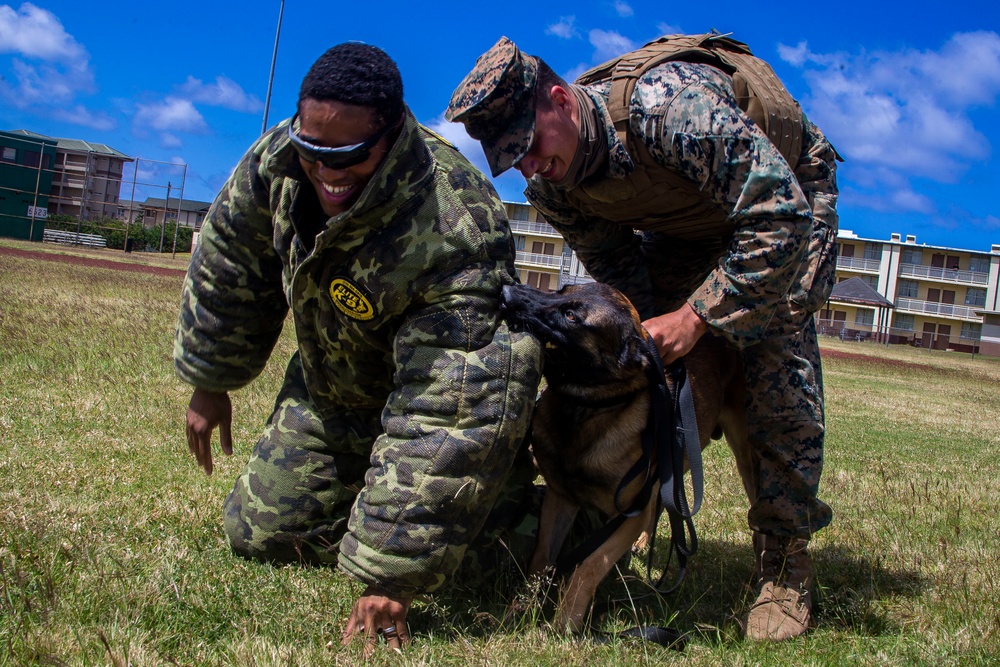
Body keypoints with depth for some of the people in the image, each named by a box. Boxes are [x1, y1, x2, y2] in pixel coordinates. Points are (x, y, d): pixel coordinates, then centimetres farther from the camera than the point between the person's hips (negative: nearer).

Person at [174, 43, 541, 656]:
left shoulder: (457, 234, -41)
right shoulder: (278, 158, -21)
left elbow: (447, 419, -43)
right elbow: (230, 268, -1)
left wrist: (394, 577, -42)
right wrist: (210, 385, 8)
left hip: (425, 390, -5)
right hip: (326, 392, 6)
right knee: (258, 535, 6)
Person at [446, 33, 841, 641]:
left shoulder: (666, 105, -42)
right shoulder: (552, 187, -18)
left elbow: (781, 217, -41)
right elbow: (620, 276, -6)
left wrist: (694, 317, -39)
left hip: (784, 197, -6)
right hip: (684, 220, 6)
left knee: (778, 369, -21)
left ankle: (785, 562, -9)